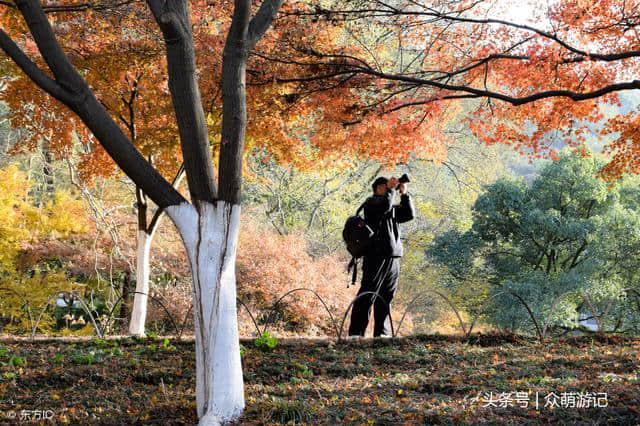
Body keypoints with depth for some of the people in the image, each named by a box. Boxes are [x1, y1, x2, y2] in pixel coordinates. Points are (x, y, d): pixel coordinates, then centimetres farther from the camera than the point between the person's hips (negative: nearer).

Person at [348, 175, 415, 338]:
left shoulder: (393, 208, 24)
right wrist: (391, 188, -6)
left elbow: (410, 214, 21)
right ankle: (356, 332, -12)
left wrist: (404, 194, 12)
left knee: (386, 297, 7)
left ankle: (382, 332, 11)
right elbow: (385, 204, -20)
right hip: (376, 255, -8)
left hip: (393, 257, 8)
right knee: (367, 295, -11)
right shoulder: (371, 202, -1)